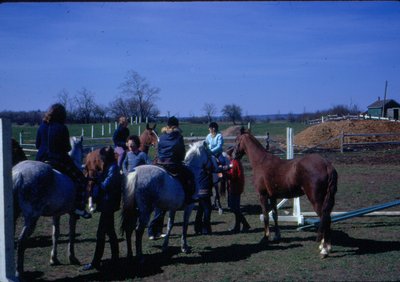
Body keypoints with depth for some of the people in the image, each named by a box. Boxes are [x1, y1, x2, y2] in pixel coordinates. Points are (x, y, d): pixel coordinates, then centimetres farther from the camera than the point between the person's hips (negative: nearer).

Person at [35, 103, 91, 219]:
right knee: (81, 179, 4)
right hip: (58, 160, -6)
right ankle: (79, 207, -5)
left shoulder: (42, 126, 5)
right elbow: (67, 147, -9)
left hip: (41, 161, 6)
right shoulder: (62, 128, -11)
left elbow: (37, 145, 11)